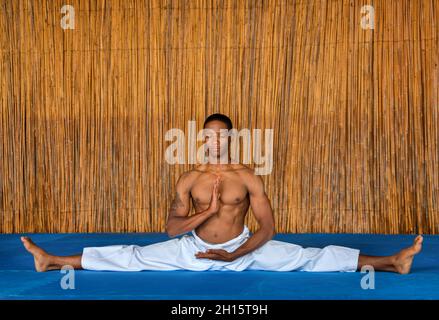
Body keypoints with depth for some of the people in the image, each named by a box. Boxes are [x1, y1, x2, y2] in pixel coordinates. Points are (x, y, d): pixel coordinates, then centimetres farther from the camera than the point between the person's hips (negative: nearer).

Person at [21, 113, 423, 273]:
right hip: (193, 250, 2)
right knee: (133, 256, -5)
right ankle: (54, 261, -1)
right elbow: (172, 229, -7)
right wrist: (208, 210, -20)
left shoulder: (248, 177, -9)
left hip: (243, 249, -1)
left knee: (307, 257, -12)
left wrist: (234, 254, -23)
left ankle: (390, 261, -15)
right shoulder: (189, 179, -4)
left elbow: (268, 229, -13)